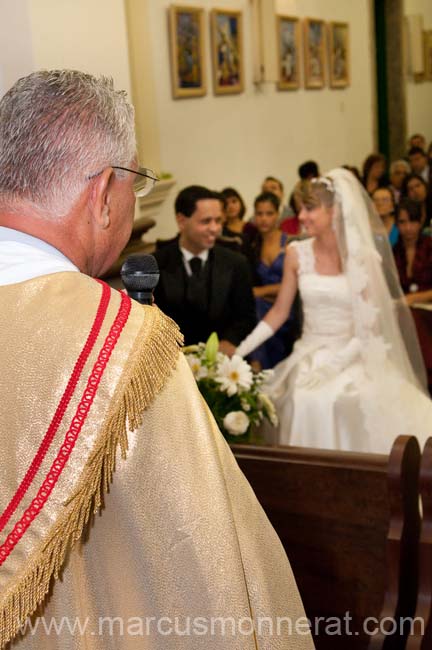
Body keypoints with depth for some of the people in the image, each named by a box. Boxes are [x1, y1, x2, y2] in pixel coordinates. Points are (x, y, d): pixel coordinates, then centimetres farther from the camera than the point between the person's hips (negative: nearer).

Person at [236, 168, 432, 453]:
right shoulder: (297, 254, 1)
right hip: (308, 357, 2)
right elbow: (279, 312, 6)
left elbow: (369, 326, -8)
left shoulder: (363, 256, -6)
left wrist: (334, 365, -18)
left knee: (347, 401, -29)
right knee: (309, 403, -26)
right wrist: (241, 349, -5)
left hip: (353, 358, -2)